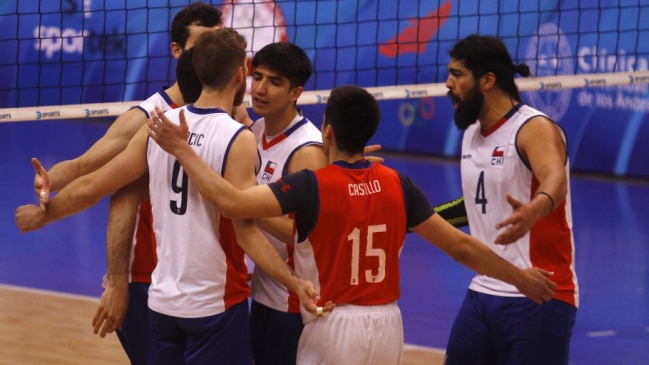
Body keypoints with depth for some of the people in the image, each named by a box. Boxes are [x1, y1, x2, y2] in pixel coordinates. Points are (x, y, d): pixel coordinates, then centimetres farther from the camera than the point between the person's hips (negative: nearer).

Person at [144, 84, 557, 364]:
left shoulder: (312, 186, -14)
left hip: (334, 327, -5)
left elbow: (231, 201, -25)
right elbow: (460, 246, 5)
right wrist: (520, 277, 19)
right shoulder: (397, 186, 0)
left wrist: (182, 149, -16)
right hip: (387, 324, 5)